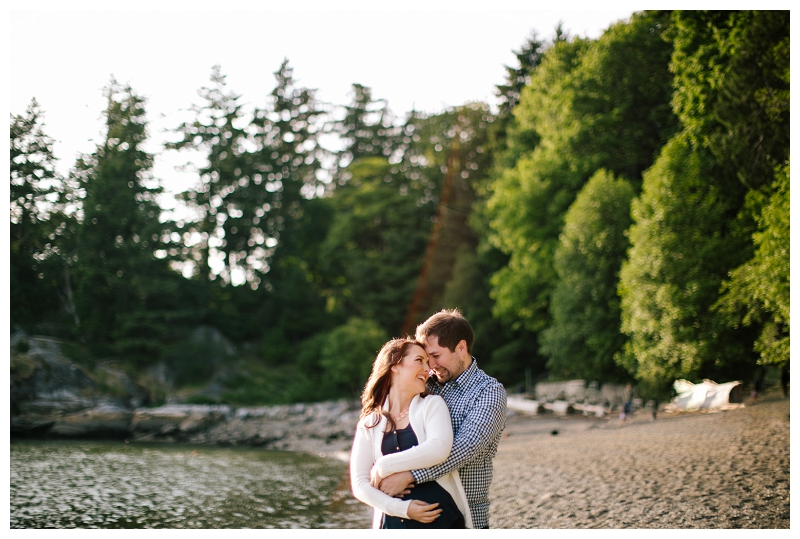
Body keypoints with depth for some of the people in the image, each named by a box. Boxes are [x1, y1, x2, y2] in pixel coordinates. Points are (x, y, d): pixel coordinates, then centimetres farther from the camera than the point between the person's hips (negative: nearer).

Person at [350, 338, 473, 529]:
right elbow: (360, 483, -1)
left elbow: (440, 448, -16)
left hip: (441, 518, -1)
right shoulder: (369, 423, 5)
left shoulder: (432, 405, 3)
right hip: (394, 521, 1)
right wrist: (402, 508, -13)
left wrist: (384, 466, -11)